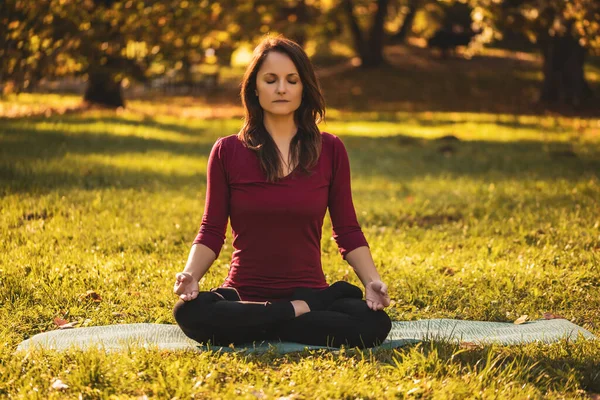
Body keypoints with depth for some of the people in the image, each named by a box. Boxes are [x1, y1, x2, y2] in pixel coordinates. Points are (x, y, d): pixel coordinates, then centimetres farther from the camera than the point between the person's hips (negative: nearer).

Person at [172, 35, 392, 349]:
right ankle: (303, 312, -17)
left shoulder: (330, 150, 4)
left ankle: (256, 332, -13)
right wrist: (190, 274, -16)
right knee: (189, 312, -34)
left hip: (309, 293, 1)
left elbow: (348, 231, 7)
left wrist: (373, 282, -10)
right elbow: (212, 230, 4)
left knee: (372, 324, -31)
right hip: (244, 296, 0)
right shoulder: (227, 151, 3)